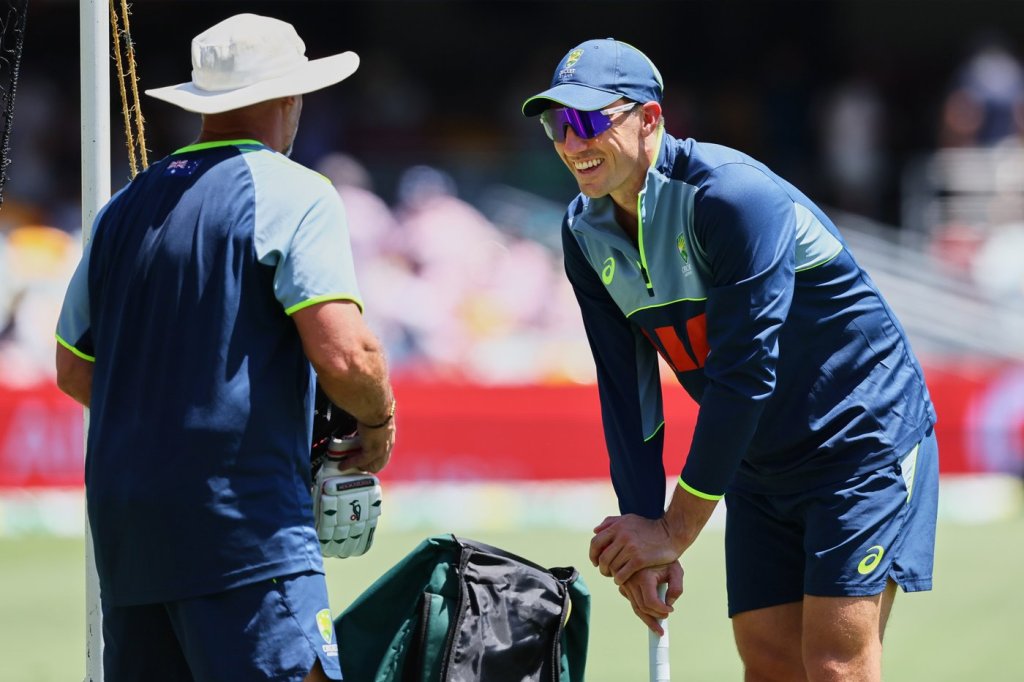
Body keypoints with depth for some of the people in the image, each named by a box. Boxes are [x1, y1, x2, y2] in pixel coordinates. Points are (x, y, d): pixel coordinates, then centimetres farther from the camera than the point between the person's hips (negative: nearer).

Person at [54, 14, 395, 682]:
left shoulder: (125, 208, 16)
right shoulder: (292, 194, -4)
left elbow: (74, 370, 23)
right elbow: (344, 356, -15)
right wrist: (378, 423, 4)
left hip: (121, 524, 7)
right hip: (242, 524, -7)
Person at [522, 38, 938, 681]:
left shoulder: (734, 194, -26)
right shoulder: (586, 234, -1)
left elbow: (744, 375, -28)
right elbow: (625, 389, 2)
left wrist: (674, 532, -23)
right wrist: (644, 537, -6)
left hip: (862, 433, -7)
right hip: (761, 463, 7)